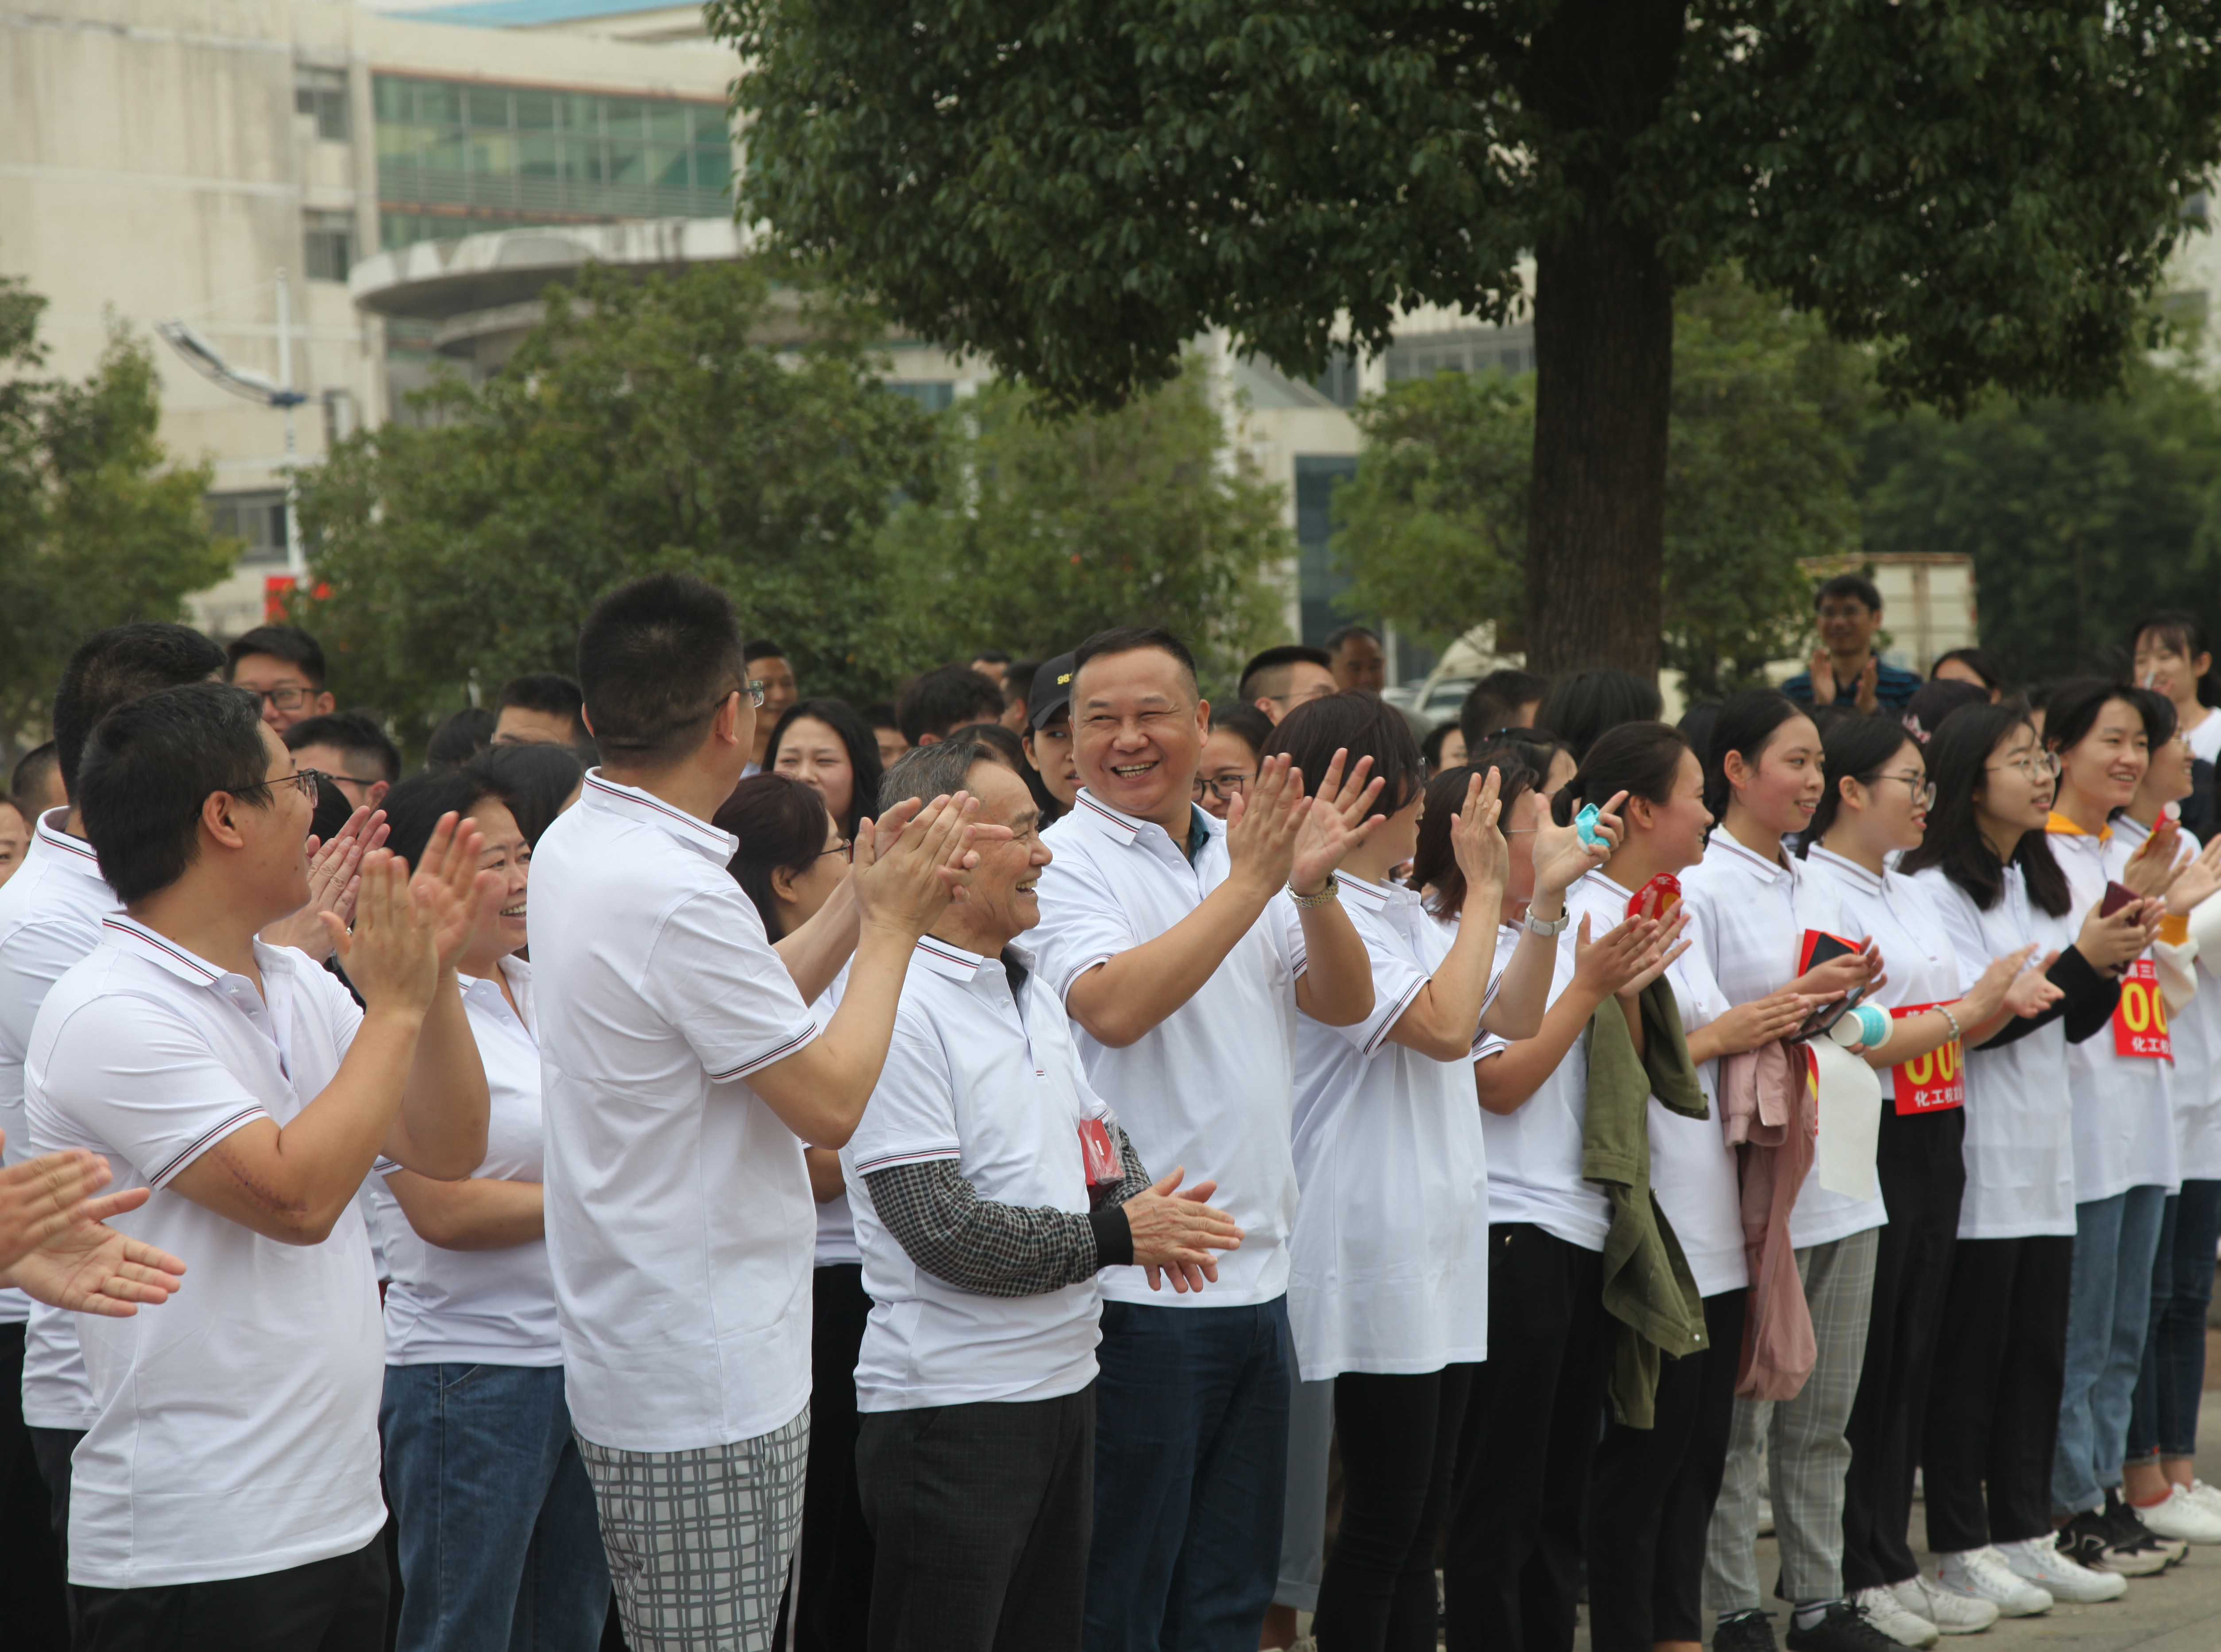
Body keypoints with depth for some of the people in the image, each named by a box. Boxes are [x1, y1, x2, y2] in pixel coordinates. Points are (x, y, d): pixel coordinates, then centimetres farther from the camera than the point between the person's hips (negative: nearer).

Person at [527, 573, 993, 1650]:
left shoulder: (574, 850, 8)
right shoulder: (678, 895, -23)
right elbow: (832, 1101, -16)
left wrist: (858, 905, 12)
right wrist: (891, 925, -5)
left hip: (634, 1353, 10)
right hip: (705, 1391, -10)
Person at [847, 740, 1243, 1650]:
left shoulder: (1032, 989, 14)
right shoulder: (896, 1007, -16)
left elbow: (1100, 1138, 22)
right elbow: (941, 1230, -20)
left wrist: (1138, 1203, -2)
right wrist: (1116, 1237, -13)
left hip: (1065, 1383, 9)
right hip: (952, 1405, -9)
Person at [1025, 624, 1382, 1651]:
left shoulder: (1240, 848, 12)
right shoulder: (1065, 863, -8)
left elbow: (1346, 1003, 6)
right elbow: (1113, 1008, -25)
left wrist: (1313, 884, -11)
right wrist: (1250, 884, -21)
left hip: (1257, 1277, 7)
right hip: (1140, 1287, -7)